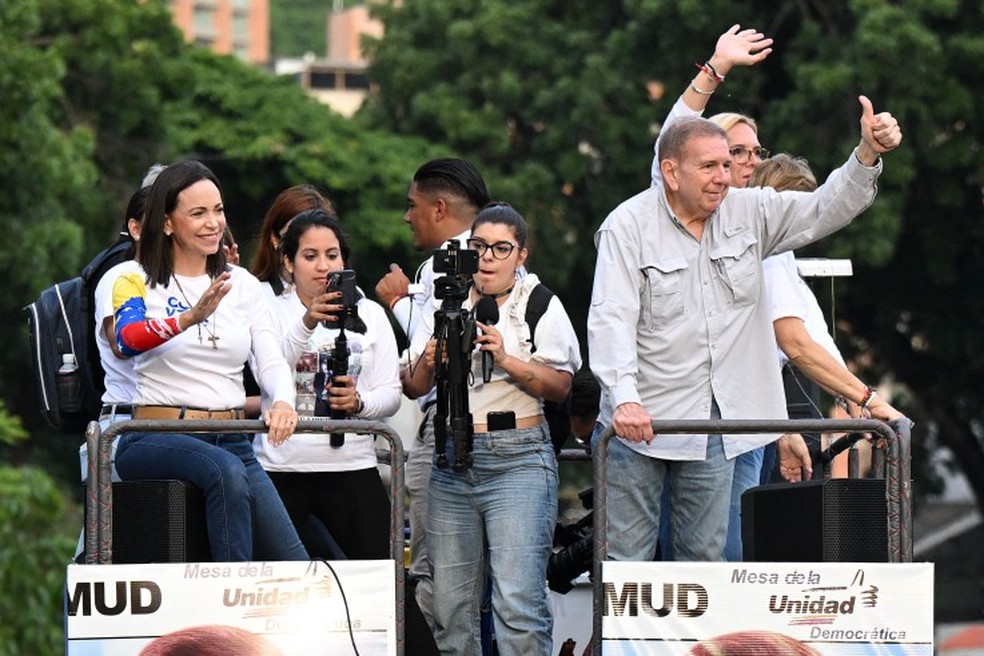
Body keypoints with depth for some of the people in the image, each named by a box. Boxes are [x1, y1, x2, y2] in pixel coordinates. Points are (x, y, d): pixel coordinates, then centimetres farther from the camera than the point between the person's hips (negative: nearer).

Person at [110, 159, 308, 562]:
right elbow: (128, 340, -21)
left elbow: (271, 361, 3)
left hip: (232, 441, 5)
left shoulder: (242, 285, 15)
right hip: (157, 440, -5)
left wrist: (283, 402, -21)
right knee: (227, 471, -38)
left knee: (295, 569, -13)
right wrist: (189, 318, -41)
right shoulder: (136, 283, 1)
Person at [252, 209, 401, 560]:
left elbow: (391, 393, 8)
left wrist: (358, 402, -13)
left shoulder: (369, 314, 14)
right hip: (282, 467, -2)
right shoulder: (273, 311, 6)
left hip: (352, 466, 2)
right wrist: (307, 324, -27)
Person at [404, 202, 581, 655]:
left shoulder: (540, 305, 4)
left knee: (518, 601, -16)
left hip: (518, 461, -5)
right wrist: (429, 361, -7)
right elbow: (414, 387, 14)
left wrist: (505, 360, -17)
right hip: (452, 460, 5)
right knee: (450, 605, 4)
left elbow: (560, 385, -6)